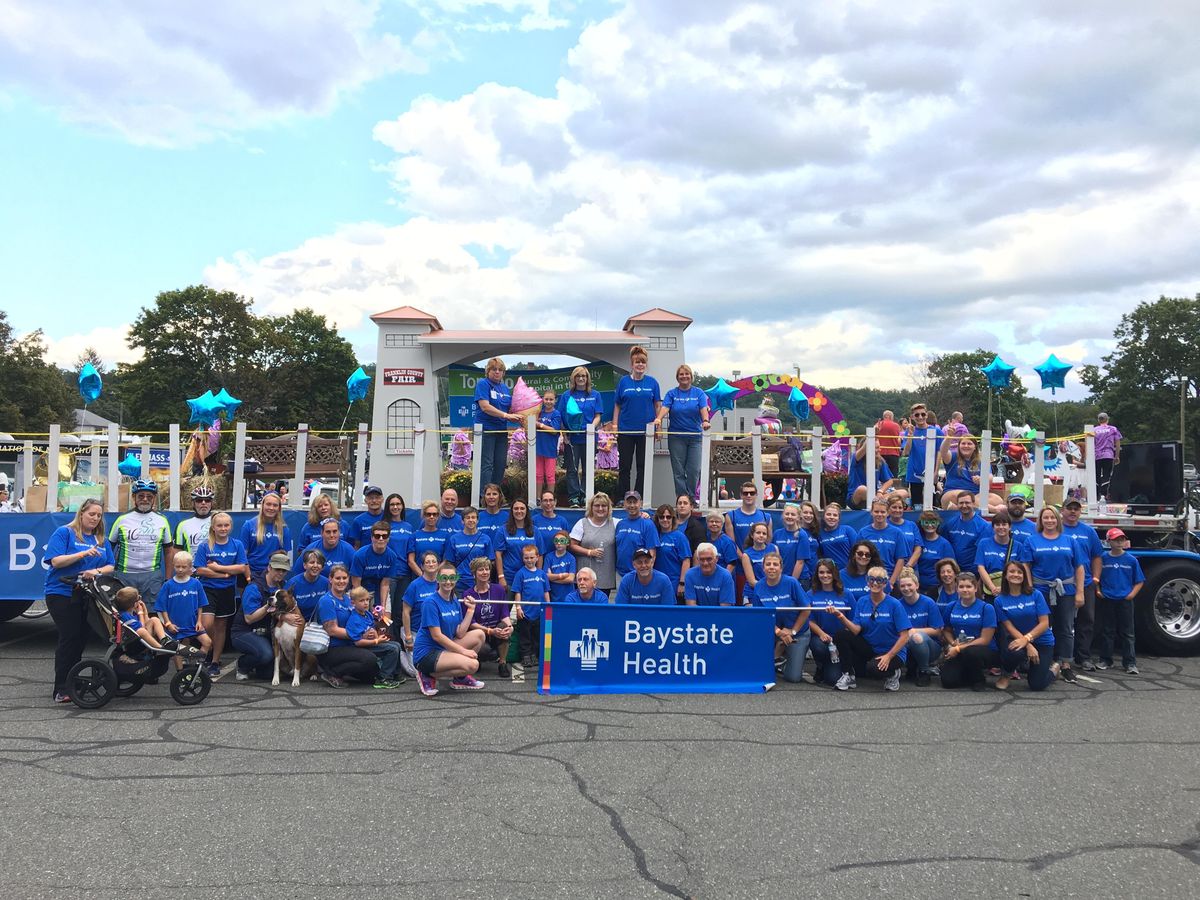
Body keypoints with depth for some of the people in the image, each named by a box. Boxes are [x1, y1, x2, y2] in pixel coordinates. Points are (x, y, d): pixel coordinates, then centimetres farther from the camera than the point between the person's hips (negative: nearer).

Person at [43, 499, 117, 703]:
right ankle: (61, 690, -4)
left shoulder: (101, 540, 13)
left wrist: (96, 571, -13)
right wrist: (83, 554, -22)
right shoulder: (64, 532, -3)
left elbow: (110, 566, 8)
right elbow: (56, 561, -12)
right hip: (62, 594, -5)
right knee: (69, 637, -10)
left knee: (81, 638, 7)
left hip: (86, 595, 5)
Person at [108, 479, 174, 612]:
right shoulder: (122, 519, 5)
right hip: (125, 576, 0)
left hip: (152, 577, 0)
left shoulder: (161, 520, 8)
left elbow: (168, 551, 12)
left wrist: (167, 579, 7)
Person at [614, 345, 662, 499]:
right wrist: (614, 425, 0)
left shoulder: (652, 382, 4)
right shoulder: (624, 381, 4)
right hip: (625, 430, 0)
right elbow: (617, 405, 6)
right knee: (624, 466, 5)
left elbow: (658, 405, 7)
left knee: (643, 467, 4)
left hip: (646, 430, 0)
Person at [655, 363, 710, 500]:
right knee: (678, 471, 0)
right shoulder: (672, 394, 5)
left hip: (695, 436, 0)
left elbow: (704, 408, -9)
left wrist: (705, 421, -30)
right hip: (676, 437, 0)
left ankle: (691, 498, 10)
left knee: (694, 471, -3)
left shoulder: (698, 393, 5)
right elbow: (664, 407, -11)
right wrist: (658, 419, -32)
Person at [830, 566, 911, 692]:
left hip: (892, 652, -4)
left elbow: (904, 637, -13)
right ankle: (849, 676, -6)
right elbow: (856, 630, -9)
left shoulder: (895, 604, -12)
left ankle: (893, 674, 1)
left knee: (874, 668, -35)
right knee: (842, 635, -17)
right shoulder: (862, 602, 1)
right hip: (869, 648, 4)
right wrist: (841, 617, -25)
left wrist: (888, 656, -19)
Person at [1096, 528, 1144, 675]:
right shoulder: (1103, 559, 1)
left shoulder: (1131, 560, 0)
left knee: (1127, 633, 3)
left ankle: (1130, 663, 7)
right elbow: (1096, 578, 10)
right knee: (1106, 632, 8)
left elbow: (1139, 581, 5)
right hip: (1106, 601, 1)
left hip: (1125, 601, -1)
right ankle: (1105, 660, 17)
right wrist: (1097, 591, -3)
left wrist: (1132, 594, -8)